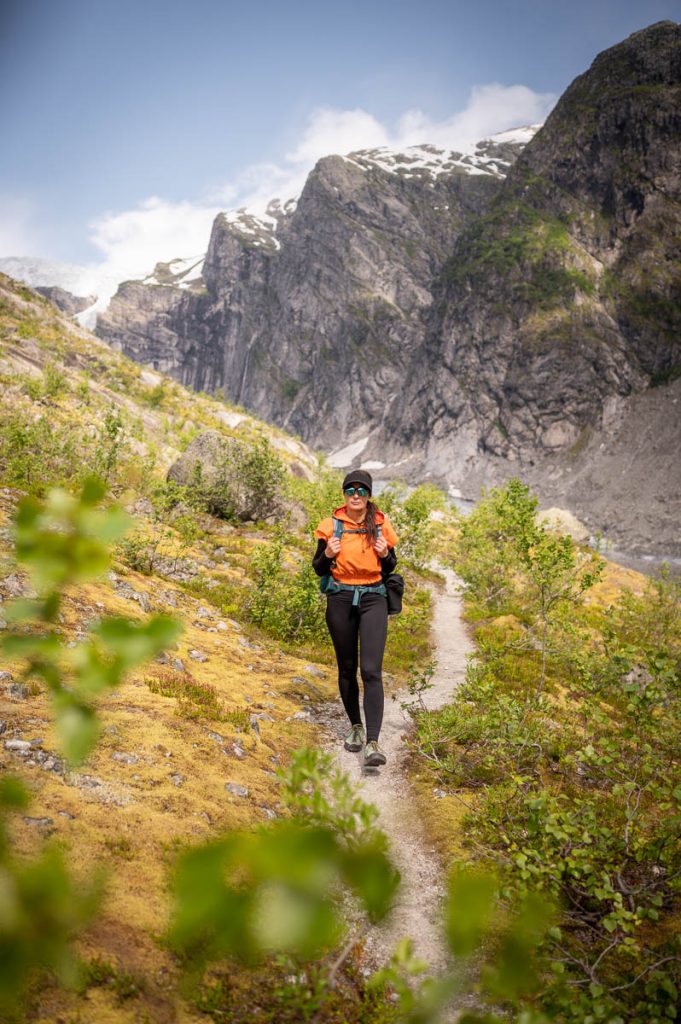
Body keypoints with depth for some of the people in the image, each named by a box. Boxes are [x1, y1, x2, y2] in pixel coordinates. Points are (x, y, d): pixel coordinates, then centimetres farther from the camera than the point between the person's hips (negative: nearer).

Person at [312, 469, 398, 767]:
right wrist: (328, 555, -14)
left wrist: (385, 554, -10)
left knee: (371, 670, -12)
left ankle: (373, 743, -15)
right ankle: (355, 726, 31)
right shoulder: (331, 525, 0)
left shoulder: (381, 525, 2)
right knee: (347, 667, 11)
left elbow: (390, 568, 12)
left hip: (373, 599, -1)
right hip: (340, 599, 1)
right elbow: (318, 569, 7)